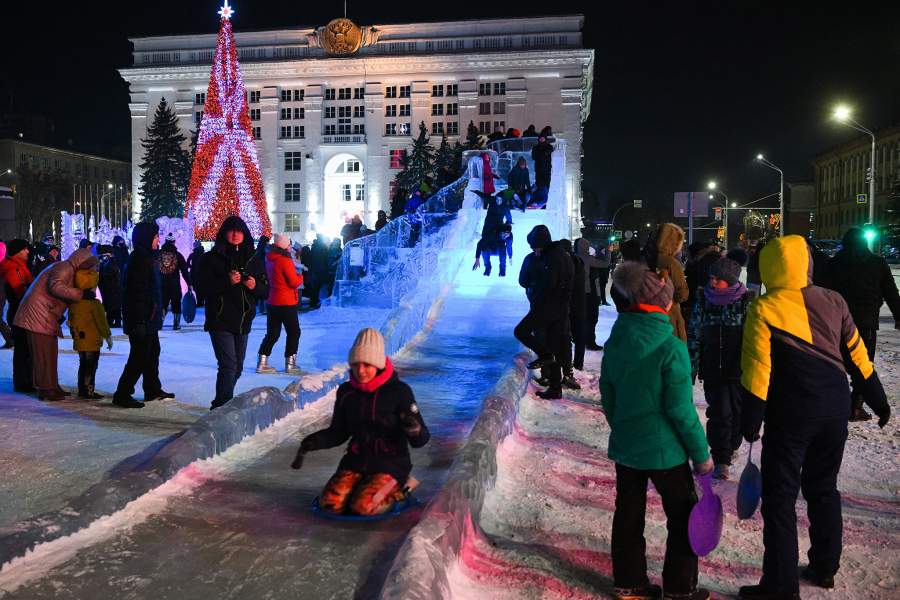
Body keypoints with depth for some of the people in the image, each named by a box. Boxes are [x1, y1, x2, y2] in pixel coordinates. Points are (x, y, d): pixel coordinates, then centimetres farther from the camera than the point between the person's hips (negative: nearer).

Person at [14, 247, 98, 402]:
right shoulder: (64, 267, -11)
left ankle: (51, 386, 21)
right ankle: (46, 390, -3)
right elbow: (56, 286, -28)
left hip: (46, 315, 10)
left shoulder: (69, 270, 22)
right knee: (44, 352, -7)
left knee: (50, 351, 14)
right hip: (39, 313, -10)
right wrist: (81, 293, -28)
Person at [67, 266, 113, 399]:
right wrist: (108, 336, -1)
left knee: (83, 365, 16)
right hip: (92, 341, -7)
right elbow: (101, 322, -13)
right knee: (91, 366, -1)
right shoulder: (94, 304, -18)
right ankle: (88, 391, 0)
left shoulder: (74, 302, 4)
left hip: (79, 340, 7)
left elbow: (70, 320, 14)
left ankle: (82, 390, 21)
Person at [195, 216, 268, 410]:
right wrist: (227, 281, -22)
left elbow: (265, 291, 10)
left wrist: (255, 285, -12)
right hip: (220, 320, -5)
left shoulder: (253, 259, 11)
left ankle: (219, 406, 30)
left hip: (243, 321, 5)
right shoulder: (212, 258, -2)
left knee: (237, 367, 14)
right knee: (228, 365, -15)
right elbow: (203, 286, -10)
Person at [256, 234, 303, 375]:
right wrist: (300, 276, 4)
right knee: (294, 332, 4)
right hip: (287, 303, -8)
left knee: (272, 334, 13)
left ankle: (262, 363, 11)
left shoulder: (269, 260, 8)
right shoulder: (285, 261, -17)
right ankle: (290, 364, 5)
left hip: (272, 302, 8)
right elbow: (294, 282, -16)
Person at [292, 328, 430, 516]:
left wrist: (414, 429, -35)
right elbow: (338, 432, 11)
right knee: (330, 504, -16)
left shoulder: (399, 391, -12)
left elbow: (421, 440, -11)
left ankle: (398, 489, 4)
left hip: (390, 463, -4)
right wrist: (312, 442, -8)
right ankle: (364, 487, 12)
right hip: (356, 460, 4)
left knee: (364, 507, -25)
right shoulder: (346, 392, 1)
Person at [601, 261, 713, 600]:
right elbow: (680, 409, -18)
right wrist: (701, 453, -7)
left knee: (628, 514, 16)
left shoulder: (615, 342, -2)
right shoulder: (670, 348, -20)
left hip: (624, 446, 6)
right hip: (664, 449, -6)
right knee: (683, 517, 13)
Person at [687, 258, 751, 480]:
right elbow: (694, 334, 7)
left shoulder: (747, 302, -7)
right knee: (719, 413, -4)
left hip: (739, 370, -1)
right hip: (713, 369, 1)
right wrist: (692, 366, 6)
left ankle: (731, 446, 35)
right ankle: (721, 460, 3)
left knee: (737, 412, 10)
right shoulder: (703, 300, 1)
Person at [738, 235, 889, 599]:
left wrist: (750, 422, -9)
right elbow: (856, 355, 8)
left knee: (780, 498, 3)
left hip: (791, 415, -5)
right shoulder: (832, 302, 1)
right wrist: (878, 401, 20)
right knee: (823, 488, 21)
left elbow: (757, 370, -15)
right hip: (835, 409, 5)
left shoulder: (763, 310, -12)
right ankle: (824, 568, 32)